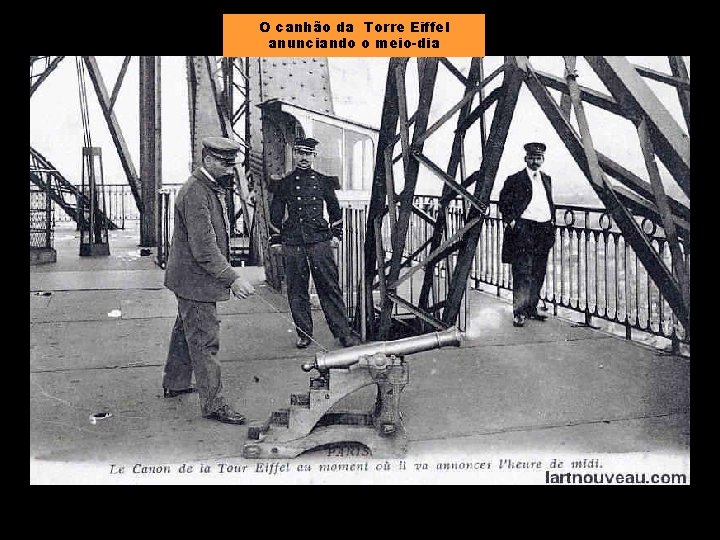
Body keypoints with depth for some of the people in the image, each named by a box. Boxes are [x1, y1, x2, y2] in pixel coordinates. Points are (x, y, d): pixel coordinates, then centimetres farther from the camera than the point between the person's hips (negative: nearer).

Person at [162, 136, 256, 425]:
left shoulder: (213, 188, 11)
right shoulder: (195, 193, -23)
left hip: (193, 279, 11)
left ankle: (175, 384, 38)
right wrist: (232, 278, -31)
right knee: (205, 342, -4)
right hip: (195, 281, -11)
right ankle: (213, 404, 5)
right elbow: (204, 248, -28)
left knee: (186, 333, 22)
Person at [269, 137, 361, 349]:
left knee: (330, 288, -1)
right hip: (293, 243, 1)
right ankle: (304, 334, 16)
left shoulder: (324, 181, 11)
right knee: (297, 291, 5)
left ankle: (344, 333, 3)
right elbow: (276, 215, 12)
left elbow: (335, 210, 17)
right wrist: (275, 241, 8)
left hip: (320, 240, -1)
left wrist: (336, 235, 9)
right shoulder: (283, 184, 10)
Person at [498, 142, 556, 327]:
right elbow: (504, 202, -2)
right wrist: (510, 220, -12)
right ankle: (519, 313, -6)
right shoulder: (515, 180, -1)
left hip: (544, 230, 6)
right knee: (522, 275, -9)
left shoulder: (546, 179, 18)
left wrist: (552, 223, 14)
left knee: (538, 275, 11)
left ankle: (532, 309, 22)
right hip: (523, 230, -6)